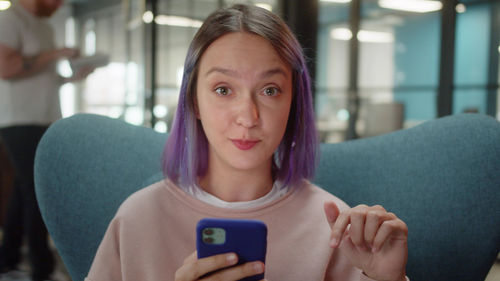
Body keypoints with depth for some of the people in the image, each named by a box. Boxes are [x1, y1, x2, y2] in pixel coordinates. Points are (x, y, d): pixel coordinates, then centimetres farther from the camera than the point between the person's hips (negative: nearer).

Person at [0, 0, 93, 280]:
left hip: (46, 121, 8)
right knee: (37, 194, -8)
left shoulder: (46, 26, 19)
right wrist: (54, 54, -17)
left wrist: (74, 77, 8)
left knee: (25, 193, 8)